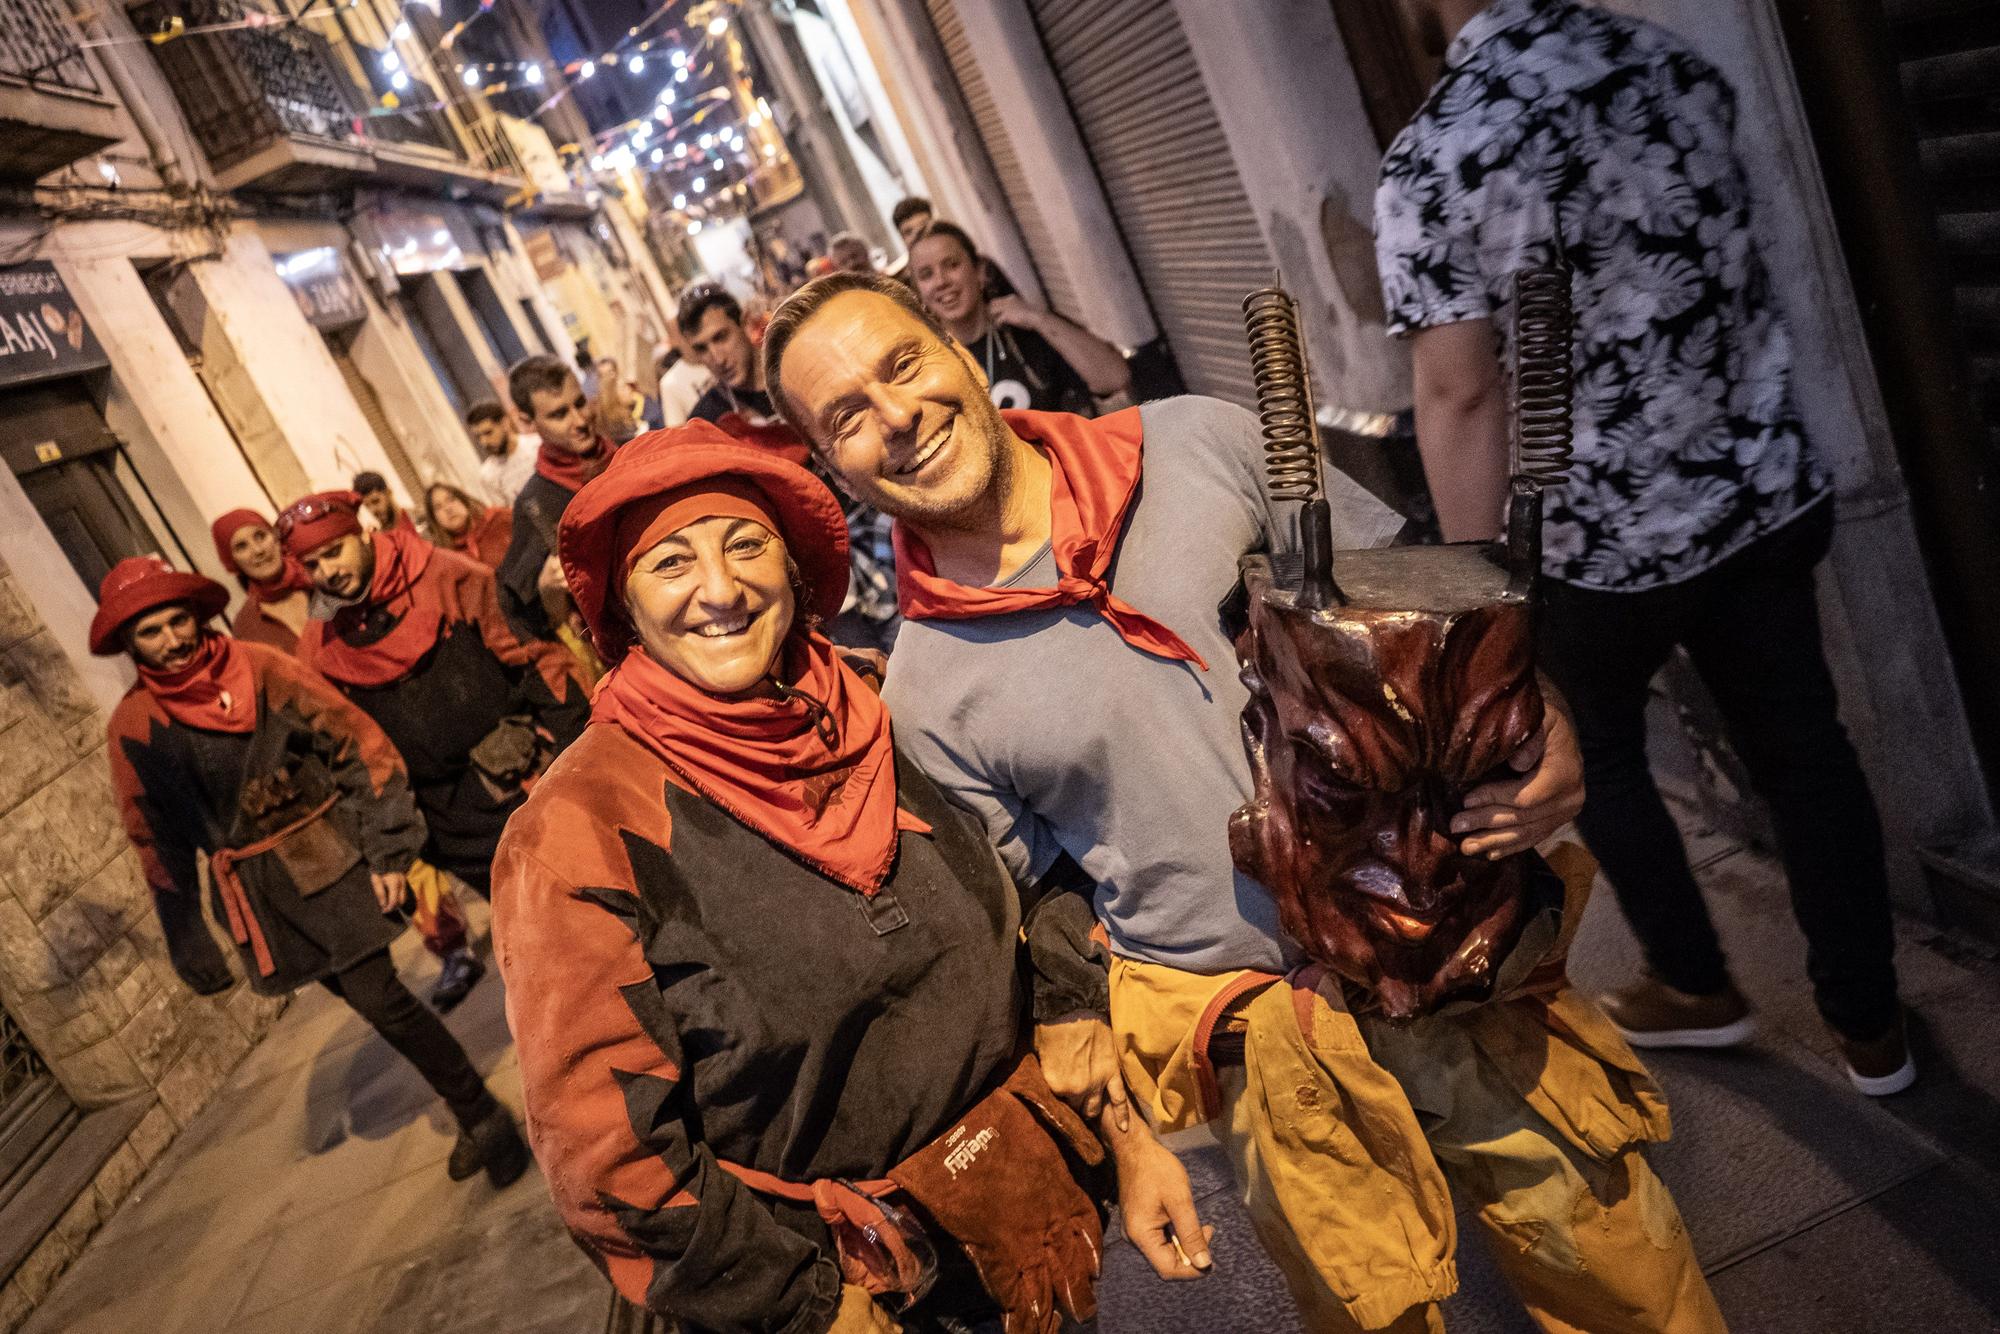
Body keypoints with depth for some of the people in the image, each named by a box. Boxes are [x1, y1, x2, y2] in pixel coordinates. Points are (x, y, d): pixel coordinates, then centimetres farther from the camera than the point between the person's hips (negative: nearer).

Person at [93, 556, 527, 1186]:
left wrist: (387, 850, -11)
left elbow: (357, 742, -7)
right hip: (258, 892, 3)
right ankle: (473, 1115, 25)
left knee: (378, 998, -12)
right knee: (370, 998, 7)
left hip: (329, 861, -3)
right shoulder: (132, 726, 0)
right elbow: (157, 842, 9)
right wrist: (189, 943, 9)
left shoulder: (258, 667, -7)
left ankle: (482, 1116, 5)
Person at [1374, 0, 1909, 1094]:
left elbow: (1460, 398, -20)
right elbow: (1724, 260, 15)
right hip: (1766, 492, 6)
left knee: (1595, 758, 20)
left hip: (1597, 541, -5)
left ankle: (1696, 988, 36)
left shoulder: (1429, 161, -18)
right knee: (1802, 748, 16)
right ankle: (1869, 1022, 31)